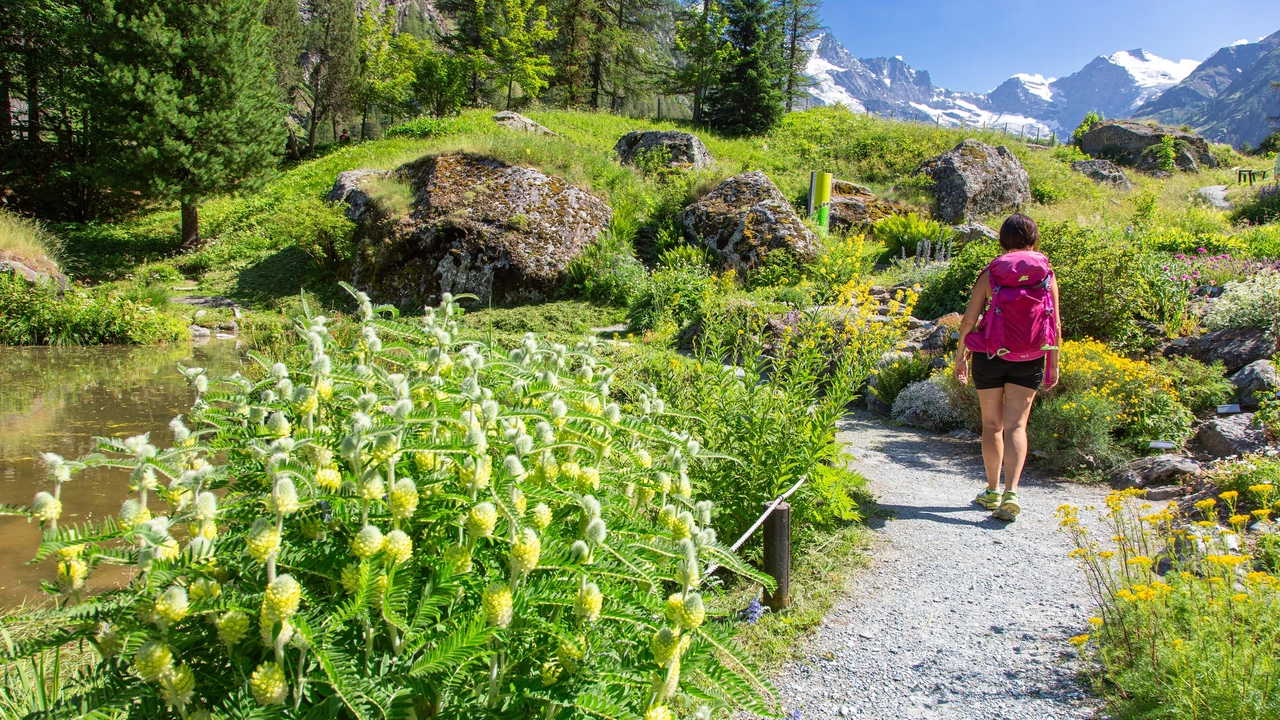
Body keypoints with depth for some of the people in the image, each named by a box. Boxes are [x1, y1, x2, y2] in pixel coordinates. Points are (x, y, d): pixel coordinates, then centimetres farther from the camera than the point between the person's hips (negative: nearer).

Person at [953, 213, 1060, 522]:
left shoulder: (991, 273, -5)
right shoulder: (1046, 274, -1)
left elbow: (969, 319, -5)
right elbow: (1055, 324, 1)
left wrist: (961, 355, 7)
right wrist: (1053, 364, 10)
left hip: (990, 356, -1)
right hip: (1029, 360, 1)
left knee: (992, 423, 12)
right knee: (1016, 425, 2)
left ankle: (993, 491, 22)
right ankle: (1010, 494, -13)